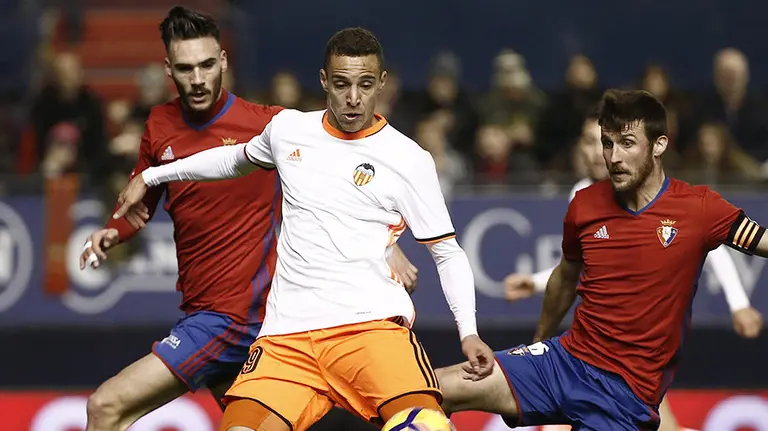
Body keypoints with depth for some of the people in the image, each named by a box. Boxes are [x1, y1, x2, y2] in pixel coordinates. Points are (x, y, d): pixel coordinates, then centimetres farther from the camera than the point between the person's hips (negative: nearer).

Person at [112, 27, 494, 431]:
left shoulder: (408, 159, 3)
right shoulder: (287, 128, 13)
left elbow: (448, 252, 8)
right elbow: (238, 158, 35)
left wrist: (468, 331, -6)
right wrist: (150, 177, 41)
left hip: (370, 323, -3)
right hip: (288, 333, 3)